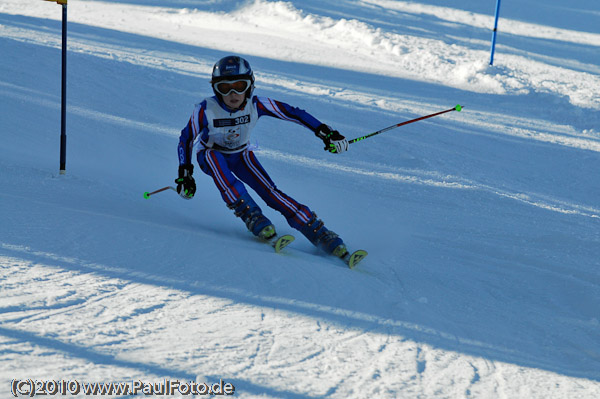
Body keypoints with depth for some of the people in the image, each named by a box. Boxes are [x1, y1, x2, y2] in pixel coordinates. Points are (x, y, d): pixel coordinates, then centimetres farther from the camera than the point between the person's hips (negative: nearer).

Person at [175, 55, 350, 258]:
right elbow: (186, 139, -18)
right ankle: (249, 213, -37)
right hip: (210, 156, -2)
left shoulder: (256, 105, -25)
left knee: (269, 191, -18)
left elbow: (293, 113, -22)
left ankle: (317, 232, -15)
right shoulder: (206, 110, -30)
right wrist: (185, 173, -25)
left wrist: (327, 133, -26)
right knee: (211, 155, -38)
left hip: (240, 156, 2)